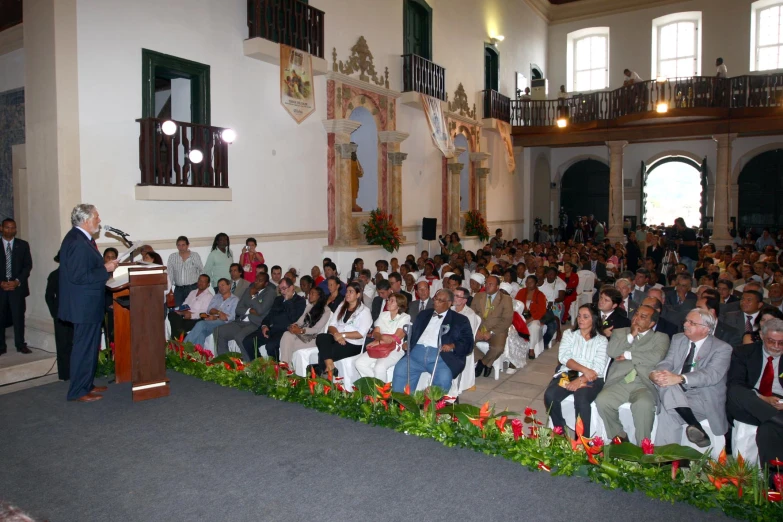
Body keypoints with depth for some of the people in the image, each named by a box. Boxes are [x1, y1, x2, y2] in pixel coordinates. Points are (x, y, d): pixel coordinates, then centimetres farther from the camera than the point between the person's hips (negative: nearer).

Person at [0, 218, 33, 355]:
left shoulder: (23, 245, 7)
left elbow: (28, 265, 3)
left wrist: (17, 281, -9)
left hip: (17, 286, 0)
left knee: (18, 316, 0)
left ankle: (21, 345, 6)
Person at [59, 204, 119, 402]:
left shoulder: (80, 238, 10)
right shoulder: (78, 242, -21)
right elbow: (78, 276, -25)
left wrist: (105, 266, 7)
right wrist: (105, 269, -18)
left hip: (88, 304, 11)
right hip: (84, 305, -11)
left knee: (90, 346, 18)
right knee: (84, 347, -1)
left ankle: (87, 384, 29)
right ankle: (78, 391, 9)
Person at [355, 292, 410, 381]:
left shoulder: (405, 317, 0)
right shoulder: (383, 315, 15)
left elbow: (396, 338, -10)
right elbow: (375, 333, 6)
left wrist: (378, 342, -14)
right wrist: (382, 337, -17)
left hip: (395, 350, -5)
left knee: (379, 367, -32)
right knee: (359, 363, -17)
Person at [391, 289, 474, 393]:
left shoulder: (460, 320, 13)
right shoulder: (424, 314, 26)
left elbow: (468, 343, 4)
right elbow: (413, 332, 25)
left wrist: (452, 346, -15)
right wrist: (407, 342, 3)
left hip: (441, 356, -3)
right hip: (417, 352, 3)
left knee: (444, 378, -32)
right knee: (400, 369, -21)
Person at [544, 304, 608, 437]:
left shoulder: (601, 340, 9)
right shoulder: (569, 334, 15)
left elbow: (598, 368, -4)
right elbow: (563, 357, -1)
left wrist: (580, 380, -20)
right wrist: (584, 369, -17)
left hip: (590, 379, -2)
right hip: (567, 374, 2)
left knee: (581, 399, -34)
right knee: (550, 396, -27)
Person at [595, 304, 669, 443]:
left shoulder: (661, 337, 14)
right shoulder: (620, 332, 22)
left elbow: (656, 357, -7)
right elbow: (611, 351, 3)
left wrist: (628, 355, -1)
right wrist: (631, 336, -1)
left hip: (645, 384, -2)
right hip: (620, 381, 2)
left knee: (644, 405, -34)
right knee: (602, 401, -26)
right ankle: (619, 437, -2)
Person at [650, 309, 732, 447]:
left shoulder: (722, 348, -3)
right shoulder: (678, 339, 15)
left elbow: (711, 374, -21)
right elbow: (667, 362, 4)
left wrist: (680, 378, -38)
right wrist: (655, 373, -22)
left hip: (704, 400, -5)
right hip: (676, 394, 5)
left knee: (668, 410, -32)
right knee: (665, 383, -32)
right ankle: (697, 428, -29)